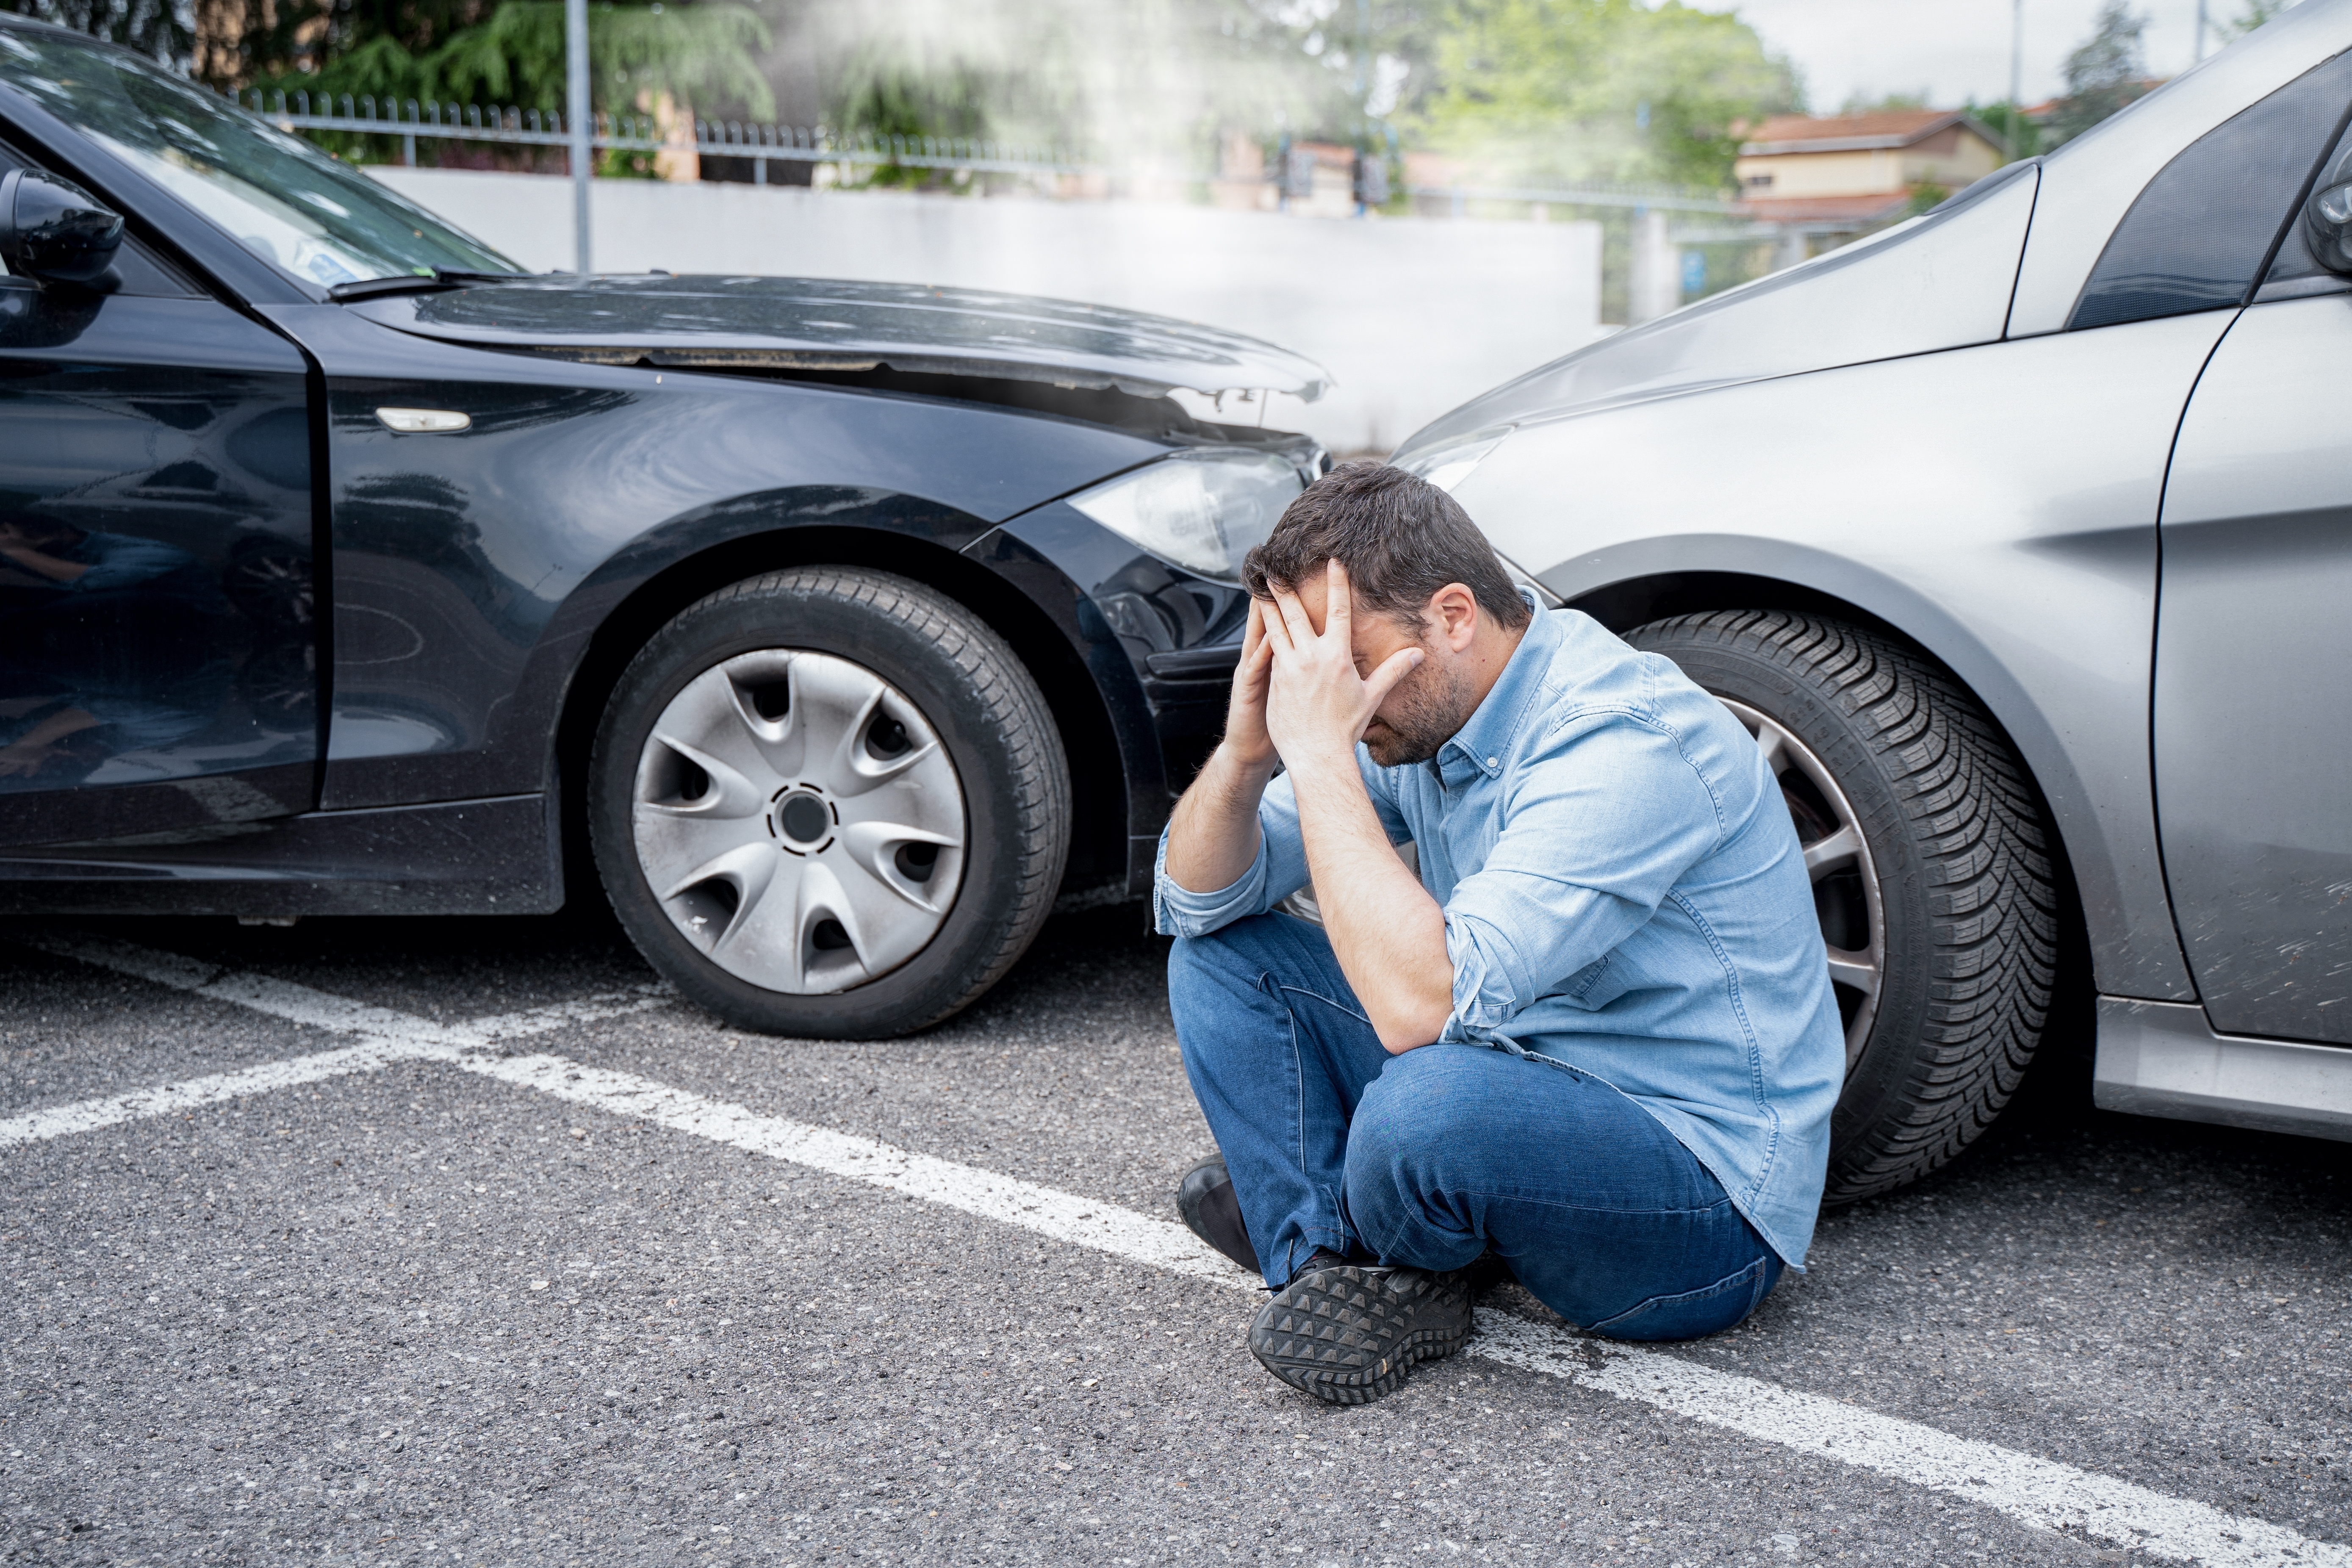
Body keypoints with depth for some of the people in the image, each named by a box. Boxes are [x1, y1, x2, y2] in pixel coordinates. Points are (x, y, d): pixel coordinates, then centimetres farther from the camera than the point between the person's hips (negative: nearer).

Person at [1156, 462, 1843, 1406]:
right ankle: (1340, 1262, -10)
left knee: (1428, 1109, -38)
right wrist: (1247, 747, -17)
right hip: (1524, 1096, 8)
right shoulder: (1423, 706, -1)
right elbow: (1197, 902, 3)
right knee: (1220, 953, 2)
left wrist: (1319, 754, -31)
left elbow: (1423, 1007, -36)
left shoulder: (1627, 743, -26)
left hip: (1706, 1201, -8)